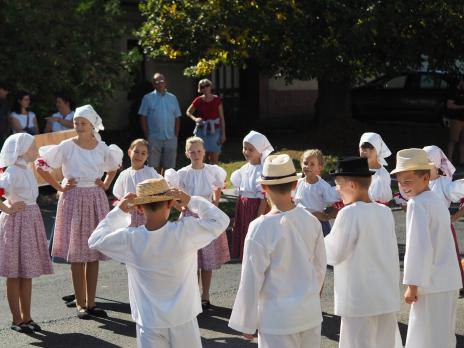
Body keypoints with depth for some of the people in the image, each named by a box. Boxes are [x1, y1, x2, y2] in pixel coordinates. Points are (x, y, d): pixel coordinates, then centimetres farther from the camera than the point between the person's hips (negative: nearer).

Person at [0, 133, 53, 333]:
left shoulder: (27, 169, 10)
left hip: (31, 220, 9)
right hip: (17, 221, -8)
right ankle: (17, 320, 7)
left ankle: (26, 317, 20)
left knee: (27, 273, 12)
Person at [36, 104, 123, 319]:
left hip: (96, 200, 3)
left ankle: (91, 302, 14)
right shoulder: (66, 147, -6)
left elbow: (115, 166, 22)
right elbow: (40, 165, -3)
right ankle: (80, 303, 9)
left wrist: (106, 185, 8)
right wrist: (59, 186, -4)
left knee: (94, 253, 6)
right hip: (73, 200, -3)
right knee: (76, 254, 1)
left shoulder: (103, 148, 2)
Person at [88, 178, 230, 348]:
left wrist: (119, 211, 5)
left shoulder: (130, 239, -14)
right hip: (184, 321, 0)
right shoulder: (185, 231, -17)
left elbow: (95, 241, 5)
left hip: (149, 324, 0)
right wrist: (191, 202, -4)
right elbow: (220, 221, -1)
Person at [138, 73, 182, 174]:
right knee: (154, 167, 0)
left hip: (170, 139, 3)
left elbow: (177, 118, 11)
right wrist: (147, 136, -6)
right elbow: (143, 118, 0)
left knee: (168, 167, 5)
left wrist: (176, 135, 4)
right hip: (154, 139, -2)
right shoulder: (148, 98, 1)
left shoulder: (173, 98, 10)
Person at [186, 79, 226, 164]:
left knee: (214, 158, -1)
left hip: (214, 131, 0)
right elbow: (188, 112, 12)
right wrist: (195, 119, -9)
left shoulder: (217, 100, -2)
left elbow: (222, 118, 0)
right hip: (202, 131, 1)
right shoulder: (198, 100, -1)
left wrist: (223, 134, -3)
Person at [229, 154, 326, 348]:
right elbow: (320, 267, 8)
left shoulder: (260, 228, -17)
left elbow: (251, 281, -12)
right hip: (311, 314, 5)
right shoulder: (311, 221, -4)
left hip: (278, 318, -4)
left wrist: (247, 324, -2)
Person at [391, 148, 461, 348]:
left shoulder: (417, 204, -14)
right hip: (448, 283, 9)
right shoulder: (438, 202, 14)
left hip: (431, 285, -9)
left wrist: (412, 285, -18)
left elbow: (420, 247, -22)